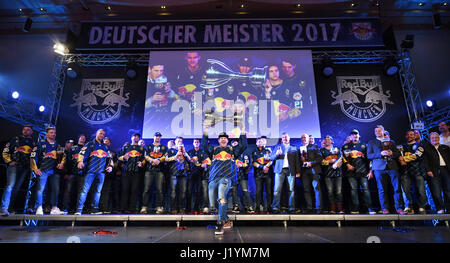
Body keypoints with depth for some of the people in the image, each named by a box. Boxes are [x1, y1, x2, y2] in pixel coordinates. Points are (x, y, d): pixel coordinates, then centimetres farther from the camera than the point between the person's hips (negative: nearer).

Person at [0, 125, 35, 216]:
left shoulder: (33, 143, 15)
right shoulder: (15, 140, 8)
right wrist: (9, 161, -4)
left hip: (25, 168, 3)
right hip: (14, 166, -3)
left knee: (16, 188, 7)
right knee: (10, 186, -13)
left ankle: (9, 207, 15)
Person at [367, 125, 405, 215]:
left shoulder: (391, 142, 23)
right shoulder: (371, 142, 16)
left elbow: (398, 154, 20)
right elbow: (369, 155, 5)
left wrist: (391, 153, -2)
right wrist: (380, 154, -9)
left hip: (392, 166, 2)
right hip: (379, 167, -2)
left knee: (397, 188, -6)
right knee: (382, 189, -3)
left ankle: (399, 208, 1)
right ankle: (385, 209, 1)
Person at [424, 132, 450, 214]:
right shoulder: (426, 148, 11)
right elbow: (425, 160, 2)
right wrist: (428, 170, -9)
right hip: (434, 171, -3)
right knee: (436, 191, -8)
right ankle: (440, 209, 0)